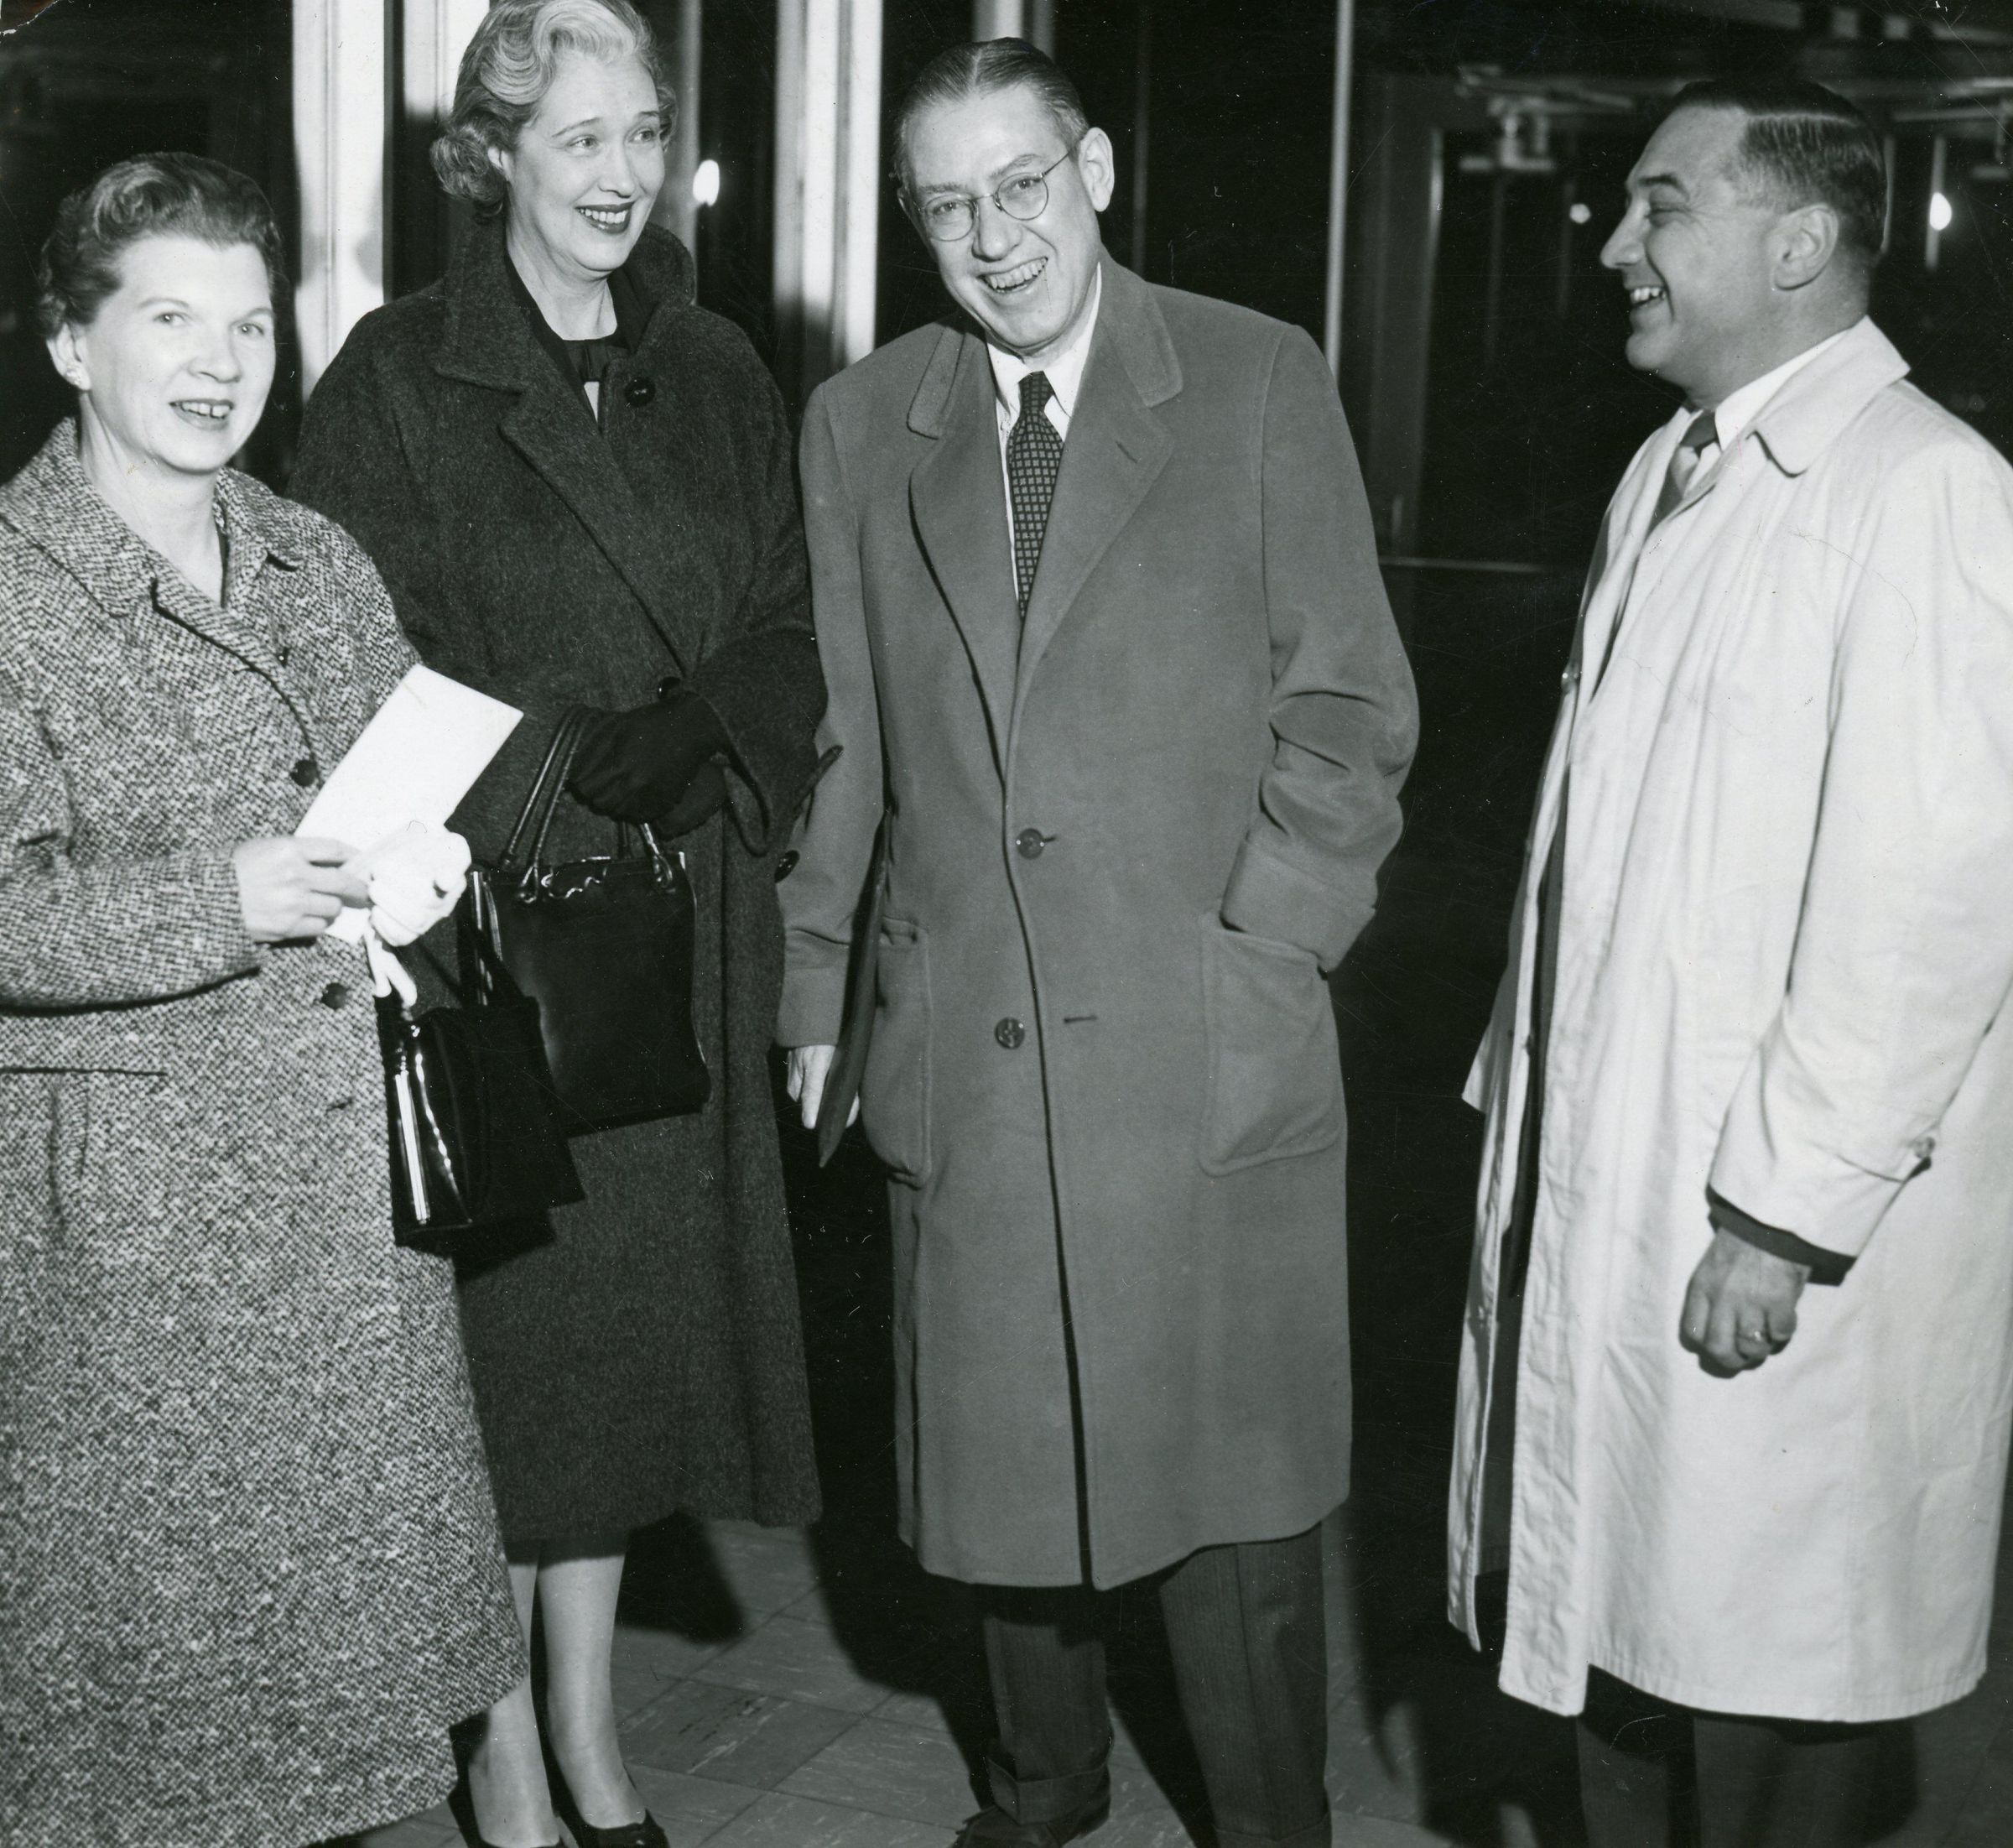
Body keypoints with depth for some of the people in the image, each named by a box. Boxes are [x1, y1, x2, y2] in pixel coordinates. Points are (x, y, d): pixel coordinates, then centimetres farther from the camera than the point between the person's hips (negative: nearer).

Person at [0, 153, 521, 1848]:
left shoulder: (319, 560, 10)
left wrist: (428, 865, -6)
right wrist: (223, 902, -27)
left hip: (354, 1150, 6)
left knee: (351, 1560, 13)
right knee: (149, 1597, 3)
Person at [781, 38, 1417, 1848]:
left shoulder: (1261, 381, 0)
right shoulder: (859, 422, 8)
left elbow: (1349, 706, -1)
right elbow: (840, 732, 10)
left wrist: (1259, 944, -8)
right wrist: (817, 987, 8)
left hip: (1211, 1048, -2)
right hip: (964, 1050, 3)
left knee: (1234, 1479, 5)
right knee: (1002, 1457, 13)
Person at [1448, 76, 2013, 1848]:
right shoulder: (1667, 473, 11)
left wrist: (1786, 1218, -19)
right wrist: (1524, 1087, 14)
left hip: (1776, 1236, -8)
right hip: (1595, 1186, 8)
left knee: (1758, 1686, 6)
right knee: (1611, 1623, 17)